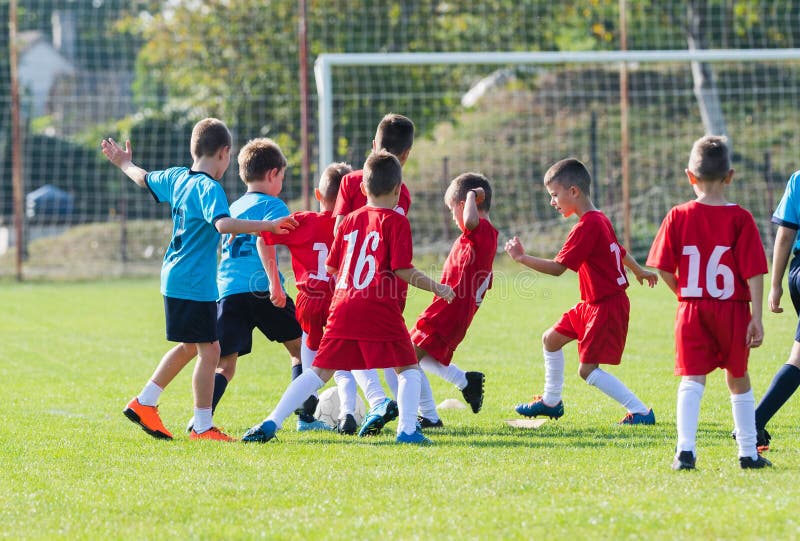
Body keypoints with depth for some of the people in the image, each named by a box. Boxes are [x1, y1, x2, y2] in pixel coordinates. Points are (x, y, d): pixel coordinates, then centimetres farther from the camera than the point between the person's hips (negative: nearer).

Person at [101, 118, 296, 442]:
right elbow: (223, 223, -34)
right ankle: (203, 427, -3)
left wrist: (124, 163, 50)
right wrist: (267, 226, -36)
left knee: (189, 346, 22)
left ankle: (144, 403, 27)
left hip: (174, 279, 10)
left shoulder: (177, 178, 10)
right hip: (195, 284, -10)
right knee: (209, 350, -5)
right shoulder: (209, 188, -16)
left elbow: (144, 179, 29)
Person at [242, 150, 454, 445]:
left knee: (320, 371, 10)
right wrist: (437, 288, 2)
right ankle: (407, 429, -10)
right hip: (380, 310, -5)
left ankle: (271, 423, 5)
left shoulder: (350, 220, 16)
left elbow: (331, 267, 20)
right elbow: (403, 270, -9)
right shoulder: (396, 222, -2)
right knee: (408, 368, 6)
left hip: (343, 307, 5)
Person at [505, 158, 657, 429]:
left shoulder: (586, 227, -22)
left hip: (606, 307, -10)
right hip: (593, 304, 10)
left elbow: (557, 267, -26)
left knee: (588, 370, -11)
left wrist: (522, 258, -20)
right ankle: (551, 402, 34)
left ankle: (641, 412, -8)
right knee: (551, 339, 19)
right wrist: (640, 272, 43)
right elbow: (620, 251, 25)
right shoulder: (600, 220, 7)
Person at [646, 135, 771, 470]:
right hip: (733, 309, 0)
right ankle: (748, 452, 22)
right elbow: (754, 272, -9)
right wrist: (756, 317, -6)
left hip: (692, 308, 0)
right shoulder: (741, 219, -6)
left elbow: (663, 269, -3)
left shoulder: (678, 217, -4)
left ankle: (685, 450, -20)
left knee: (692, 380, -3)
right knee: (738, 380, 15)